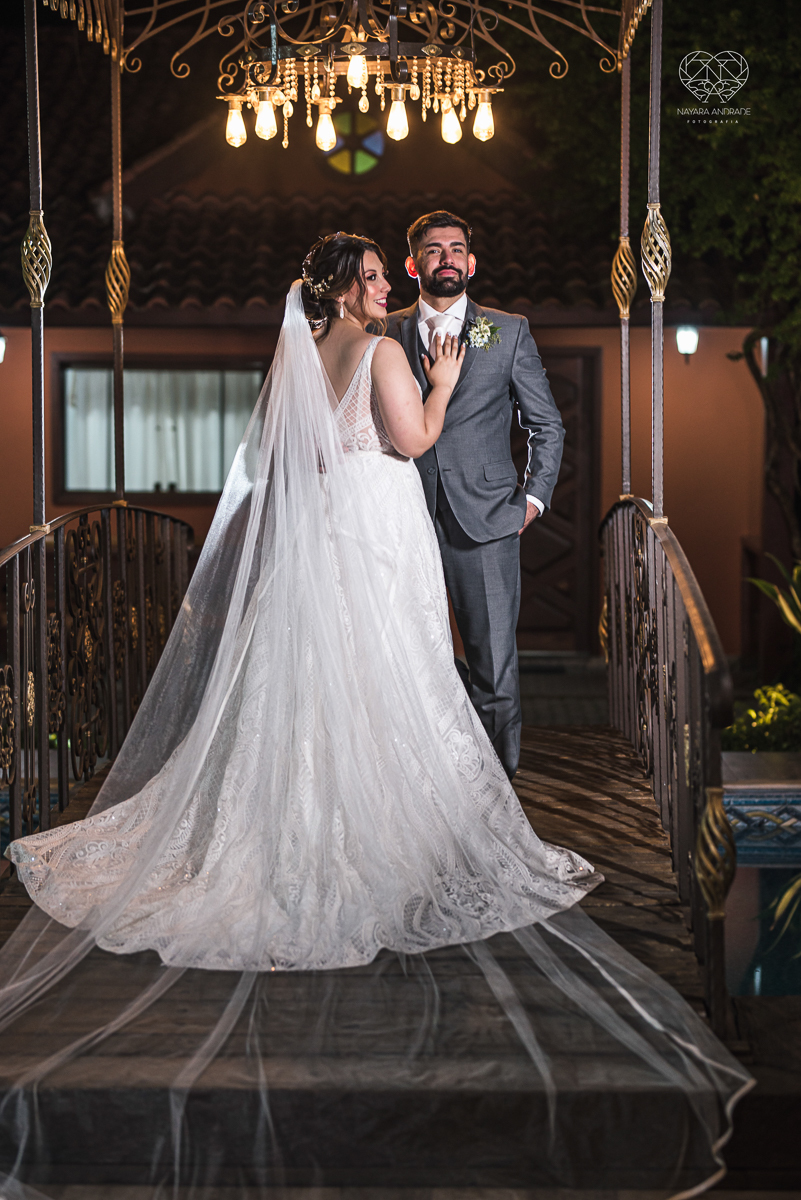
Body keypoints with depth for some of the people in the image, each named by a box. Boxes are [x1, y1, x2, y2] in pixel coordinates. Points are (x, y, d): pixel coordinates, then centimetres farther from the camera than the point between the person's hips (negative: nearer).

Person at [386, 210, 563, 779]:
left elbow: (547, 425, 13)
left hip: (486, 522, -1)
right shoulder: (385, 335, 10)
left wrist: (535, 496, 3)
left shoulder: (509, 331, 8)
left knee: (495, 666, -1)